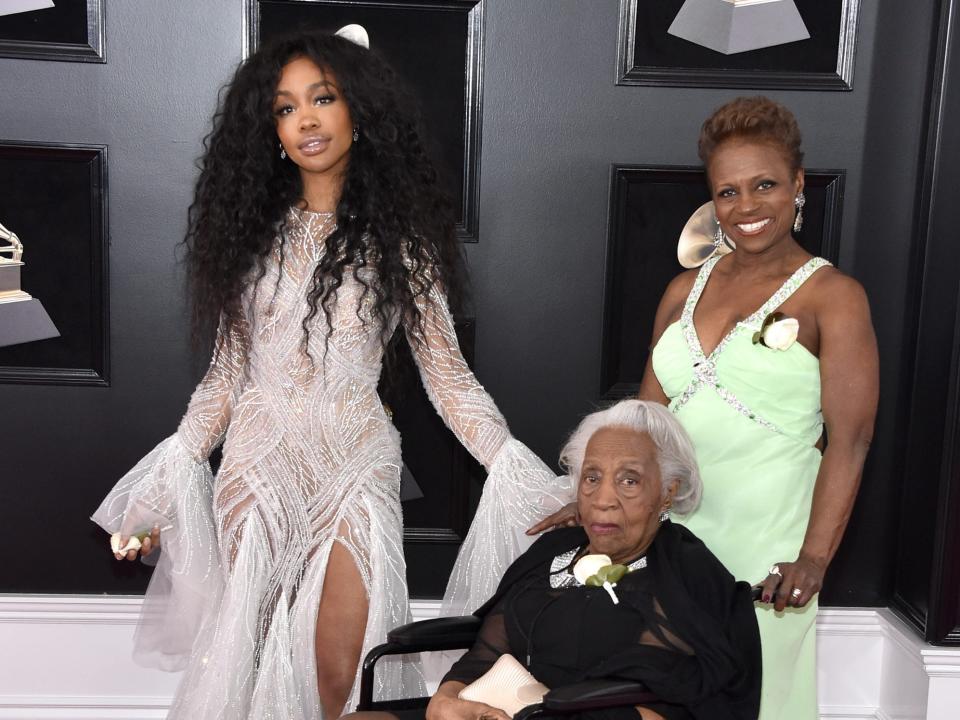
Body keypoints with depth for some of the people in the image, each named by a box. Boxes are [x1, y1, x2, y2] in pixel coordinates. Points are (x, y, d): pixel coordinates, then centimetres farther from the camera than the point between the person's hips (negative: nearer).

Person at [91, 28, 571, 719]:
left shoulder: (397, 239, 0)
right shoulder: (255, 231, 6)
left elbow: (447, 374, -2)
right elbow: (227, 372, 8)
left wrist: (524, 480, -12)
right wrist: (161, 493, 3)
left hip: (356, 463, -2)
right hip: (258, 461, 2)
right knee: (251, 652, 9)